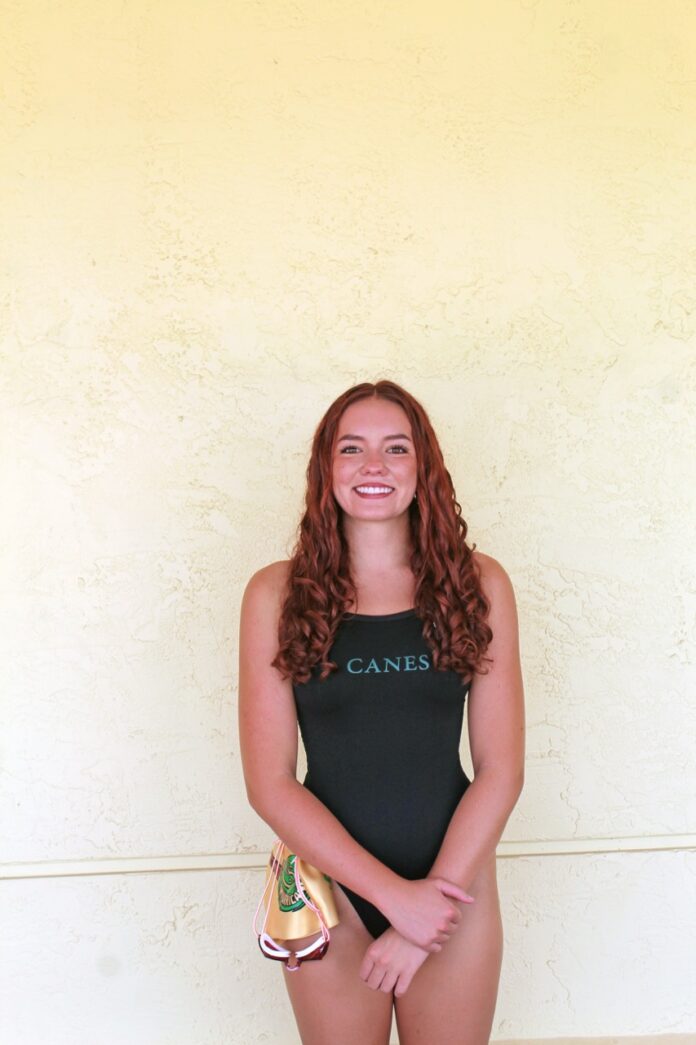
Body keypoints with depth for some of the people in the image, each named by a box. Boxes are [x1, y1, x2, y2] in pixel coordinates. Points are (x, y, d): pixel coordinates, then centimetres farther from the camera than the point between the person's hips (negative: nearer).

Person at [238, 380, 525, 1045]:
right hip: (331, 887, 0)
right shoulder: (278, 592, -8)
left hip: (454, 879, 1)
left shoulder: (478, 583, -5)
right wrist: (394, 894, -14)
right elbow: (269, 784, -9)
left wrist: (427, 912, -12)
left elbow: (500, 769, -6)